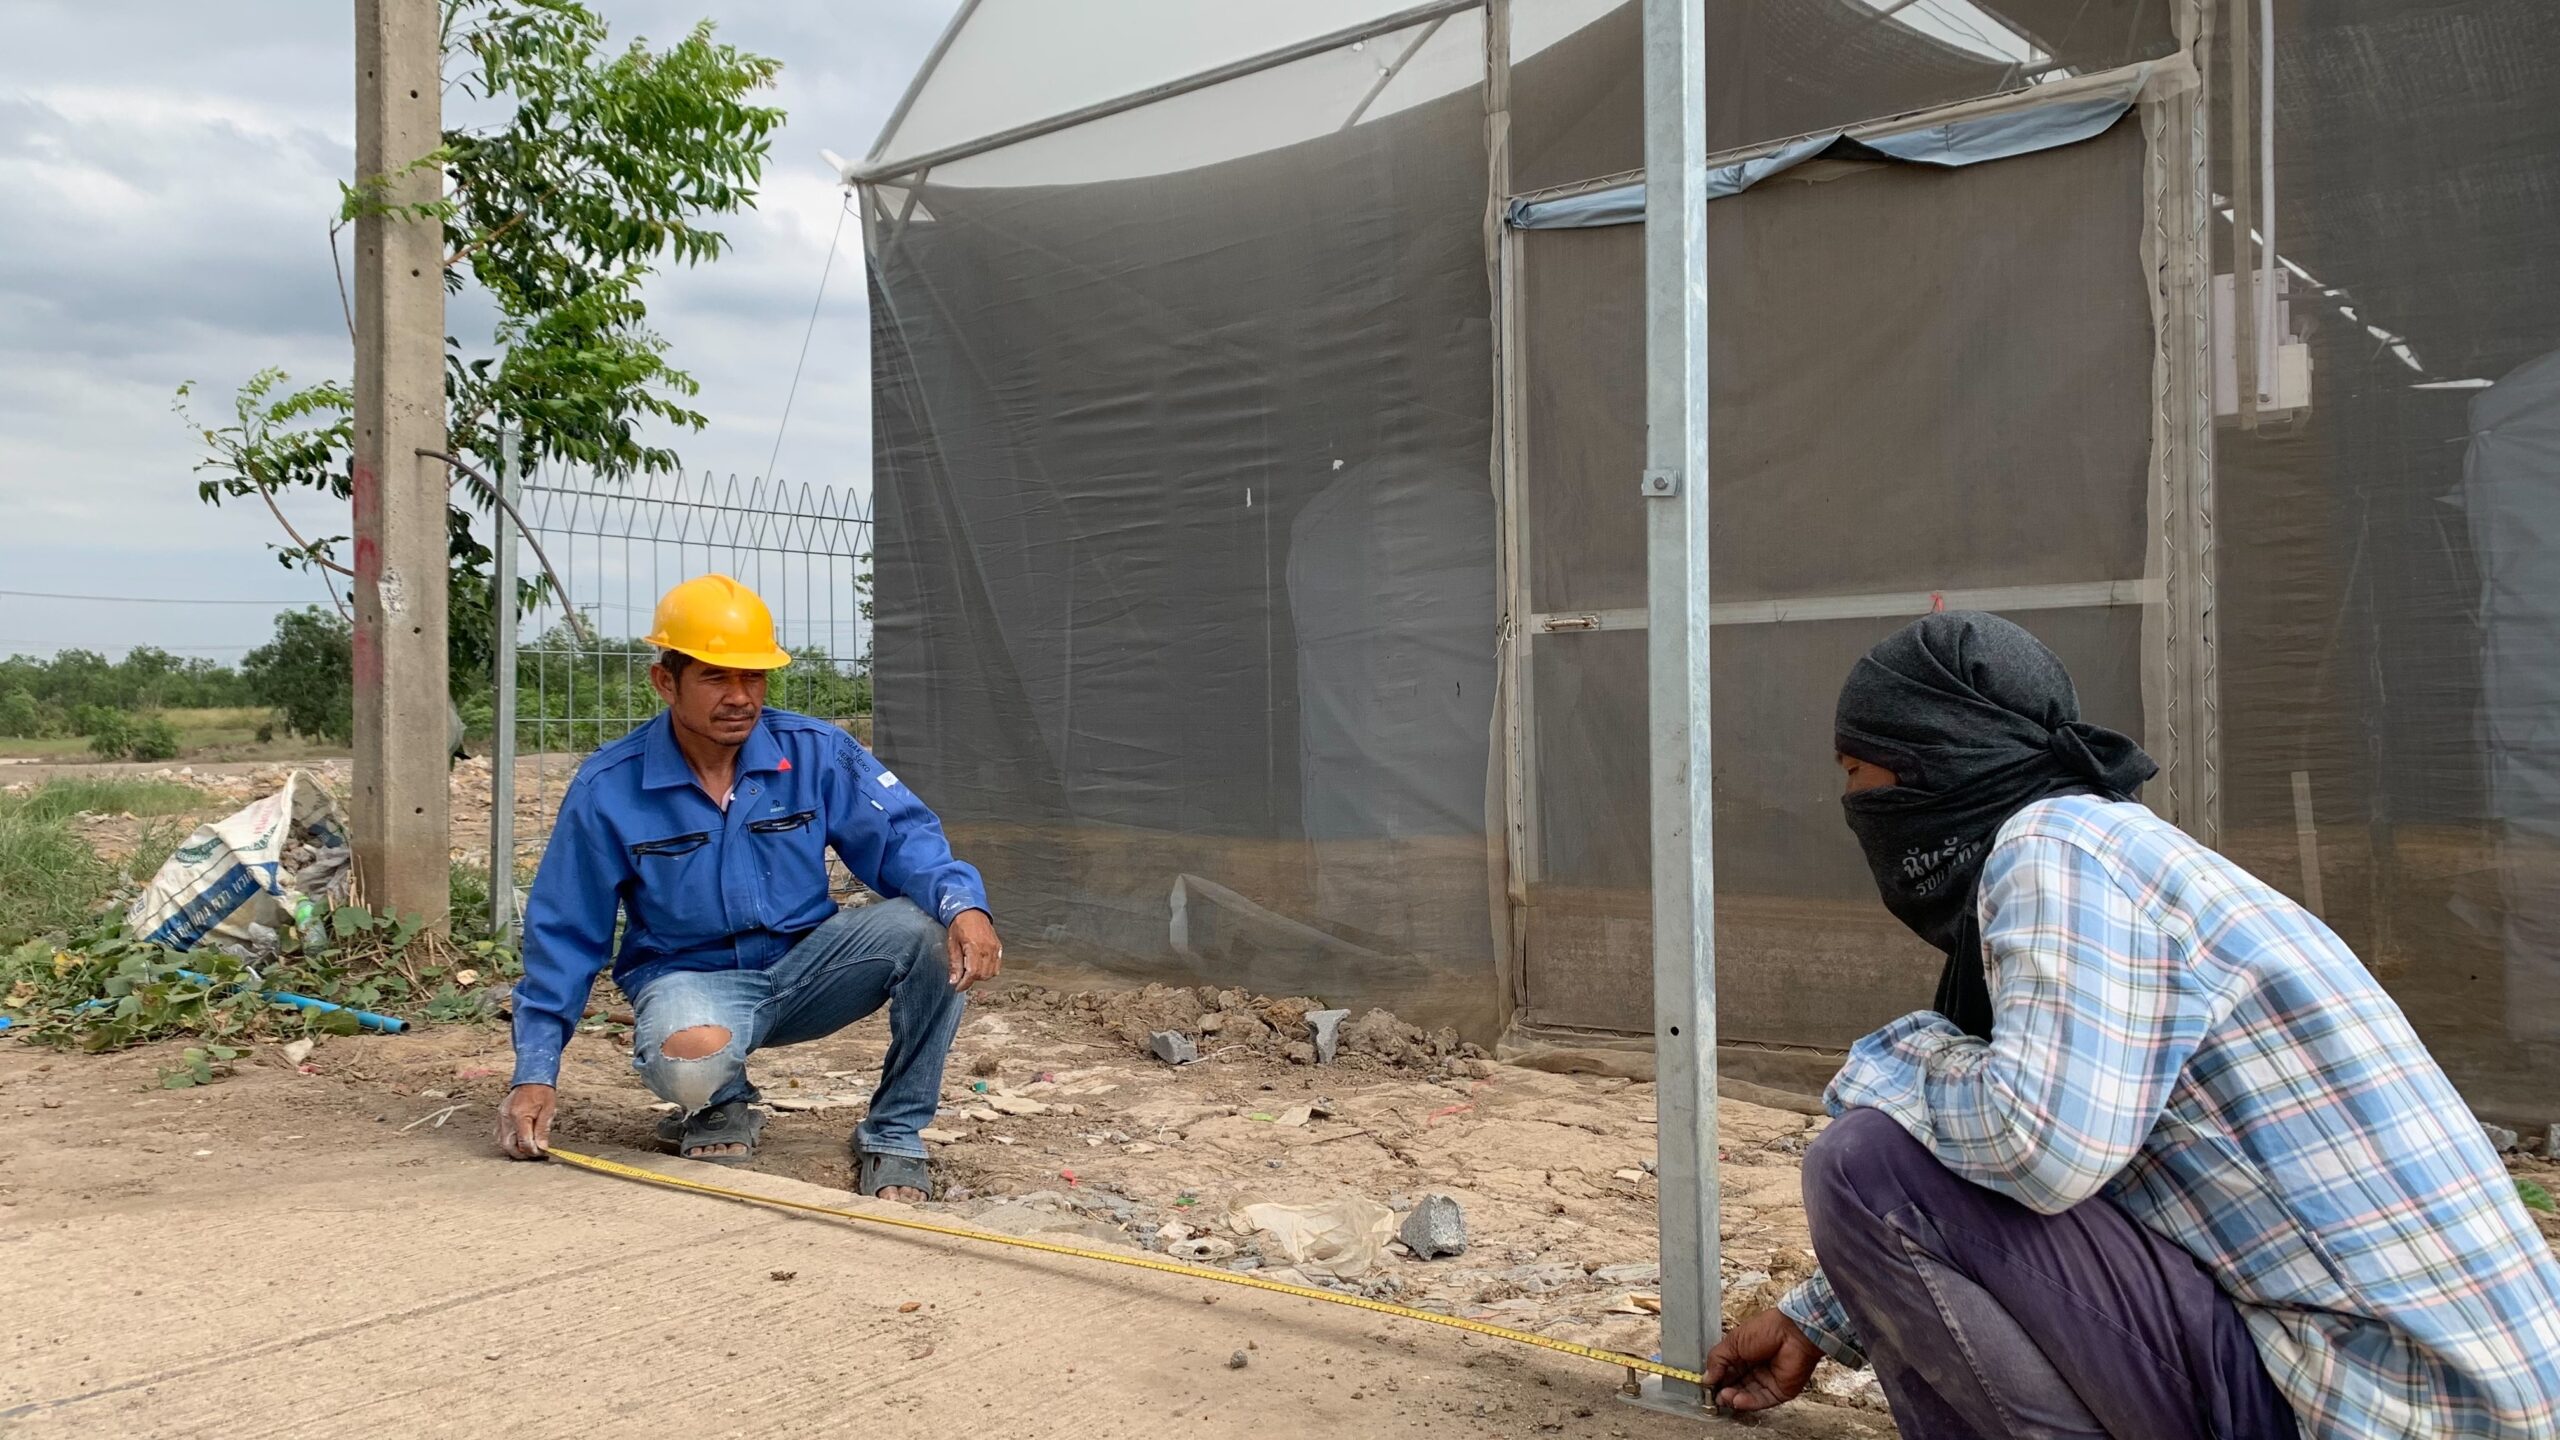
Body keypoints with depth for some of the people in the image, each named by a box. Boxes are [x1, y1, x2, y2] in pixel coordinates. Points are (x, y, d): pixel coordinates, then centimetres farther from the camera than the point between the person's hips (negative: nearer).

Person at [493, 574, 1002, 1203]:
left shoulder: (816, 751, -7)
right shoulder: (607, 789, -9)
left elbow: (902, 838, -13)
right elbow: (564, 935, -3)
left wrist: (963, 904, -36)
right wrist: (535, 1073, -6)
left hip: (806, 967, 2)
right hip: (692, 979, -2)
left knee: (929, 930, -26)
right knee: (690, 1058, -39)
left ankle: (892, 1137, -8)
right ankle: (723, 1105, 4)